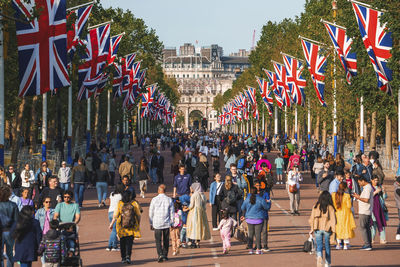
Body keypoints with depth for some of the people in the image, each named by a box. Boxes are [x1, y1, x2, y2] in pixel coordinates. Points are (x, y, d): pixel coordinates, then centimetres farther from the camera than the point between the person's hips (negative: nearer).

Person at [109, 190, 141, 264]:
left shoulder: (119, 204, -5)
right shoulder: (134, 203, -4)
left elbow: (115, 215, -2)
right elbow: (138, 215, 2)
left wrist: (111, 224, 9)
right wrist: (138, 224, 16)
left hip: (122, 226, 1)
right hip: (132, 227, -1)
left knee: (122, 242, 12)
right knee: (129, 242, 2)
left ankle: (123, 258, 16)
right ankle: (128, 256, -16)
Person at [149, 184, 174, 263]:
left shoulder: (154, 199, -4)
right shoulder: (169, 200, 0)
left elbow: (151, 212, 1)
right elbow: (172, 213, 4)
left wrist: (151, 223, 10)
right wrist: (172, 223, 13)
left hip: (157, 223, -2)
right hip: (166, 223, 2)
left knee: (158, 240, 0)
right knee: (166, 240, 12)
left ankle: (160, 254, -16)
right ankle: (165, 255, 17)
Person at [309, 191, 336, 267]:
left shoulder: (316, 207, -1)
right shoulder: (330, 207, -6)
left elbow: (311, 218, 1)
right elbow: (333, 219, -9)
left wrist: (312, 229, 9)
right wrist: (333, 230, -6)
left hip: (318, 229, 0)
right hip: (327, 229, 0)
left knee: (319, 246, 3)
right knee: (327, 246, 15)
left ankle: (319, 256, -27)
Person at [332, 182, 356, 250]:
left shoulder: (333, 195, -5)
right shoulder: (347, 196, -15)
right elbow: (349, 206, -13)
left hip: (337, 213, 3)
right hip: (345, 214, -3)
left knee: (338, 228, 12)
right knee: (346, 228, 7)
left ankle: (338, 244, 11)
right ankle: (345, 244, 7)